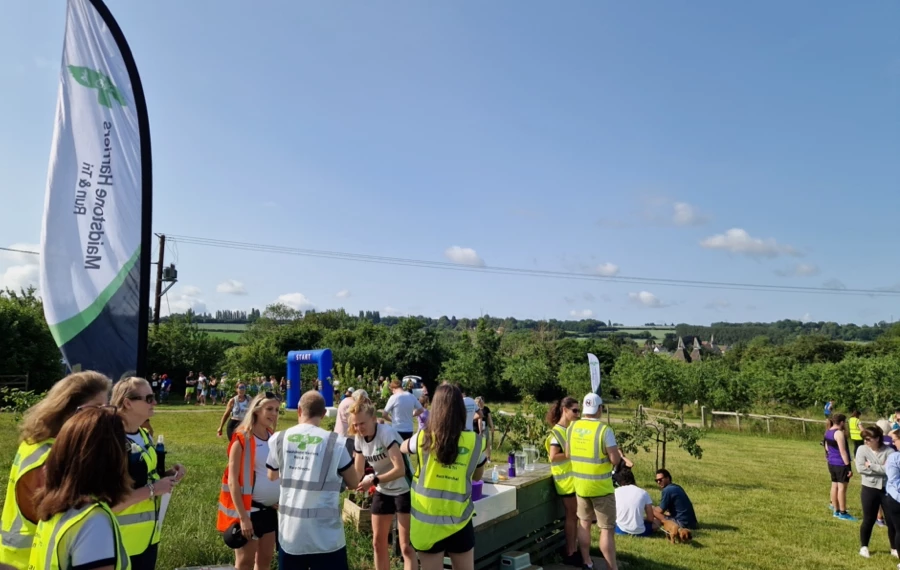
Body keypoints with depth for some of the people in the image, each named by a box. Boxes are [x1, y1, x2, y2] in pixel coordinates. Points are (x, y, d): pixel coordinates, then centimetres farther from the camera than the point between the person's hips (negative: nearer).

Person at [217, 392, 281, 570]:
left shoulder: (274, 438, 4)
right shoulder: (242, 439, -15)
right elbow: (233, 481, -16)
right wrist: (243, 517, -19)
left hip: (270, 509, 6)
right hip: (248, 509, -6)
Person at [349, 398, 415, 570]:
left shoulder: (386, 433, -26)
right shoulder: (359, 438, -5)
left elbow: (400, 469, -33)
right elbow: (358, 472, 0)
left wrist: (373, 480, -41)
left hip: (404, 491, -7)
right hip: (383, 492, 7)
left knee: (406, 547, -4)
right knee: (378, 543, 13)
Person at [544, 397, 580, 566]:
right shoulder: (557, 432, -15)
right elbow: (553, 457, -21)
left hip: (576, 476, 8)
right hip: (566, 478, -7)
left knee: (576, 515, 13)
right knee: (571, 515, 1)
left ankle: (574, 550, 23)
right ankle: (570, 554, 12)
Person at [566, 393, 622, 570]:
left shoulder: (572, 427, -3)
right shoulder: (604, 430, -19)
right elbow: (615, 460, -18)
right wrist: (614, 452, 2)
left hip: (580, 484, 5)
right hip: (601, 487, -5)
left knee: (584, 522, 19)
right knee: (607, 529, 4)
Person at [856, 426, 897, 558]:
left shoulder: (889, 451, -9)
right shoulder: (862, 449, -6)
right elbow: (860, 468, -16)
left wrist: (871, 466, -18)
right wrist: (881, 469, -16)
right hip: (869, 489, 0)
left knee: (892, 520, 11)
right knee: (868, 520, 10)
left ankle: (894, 548, 30)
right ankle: (864, 546, 25)